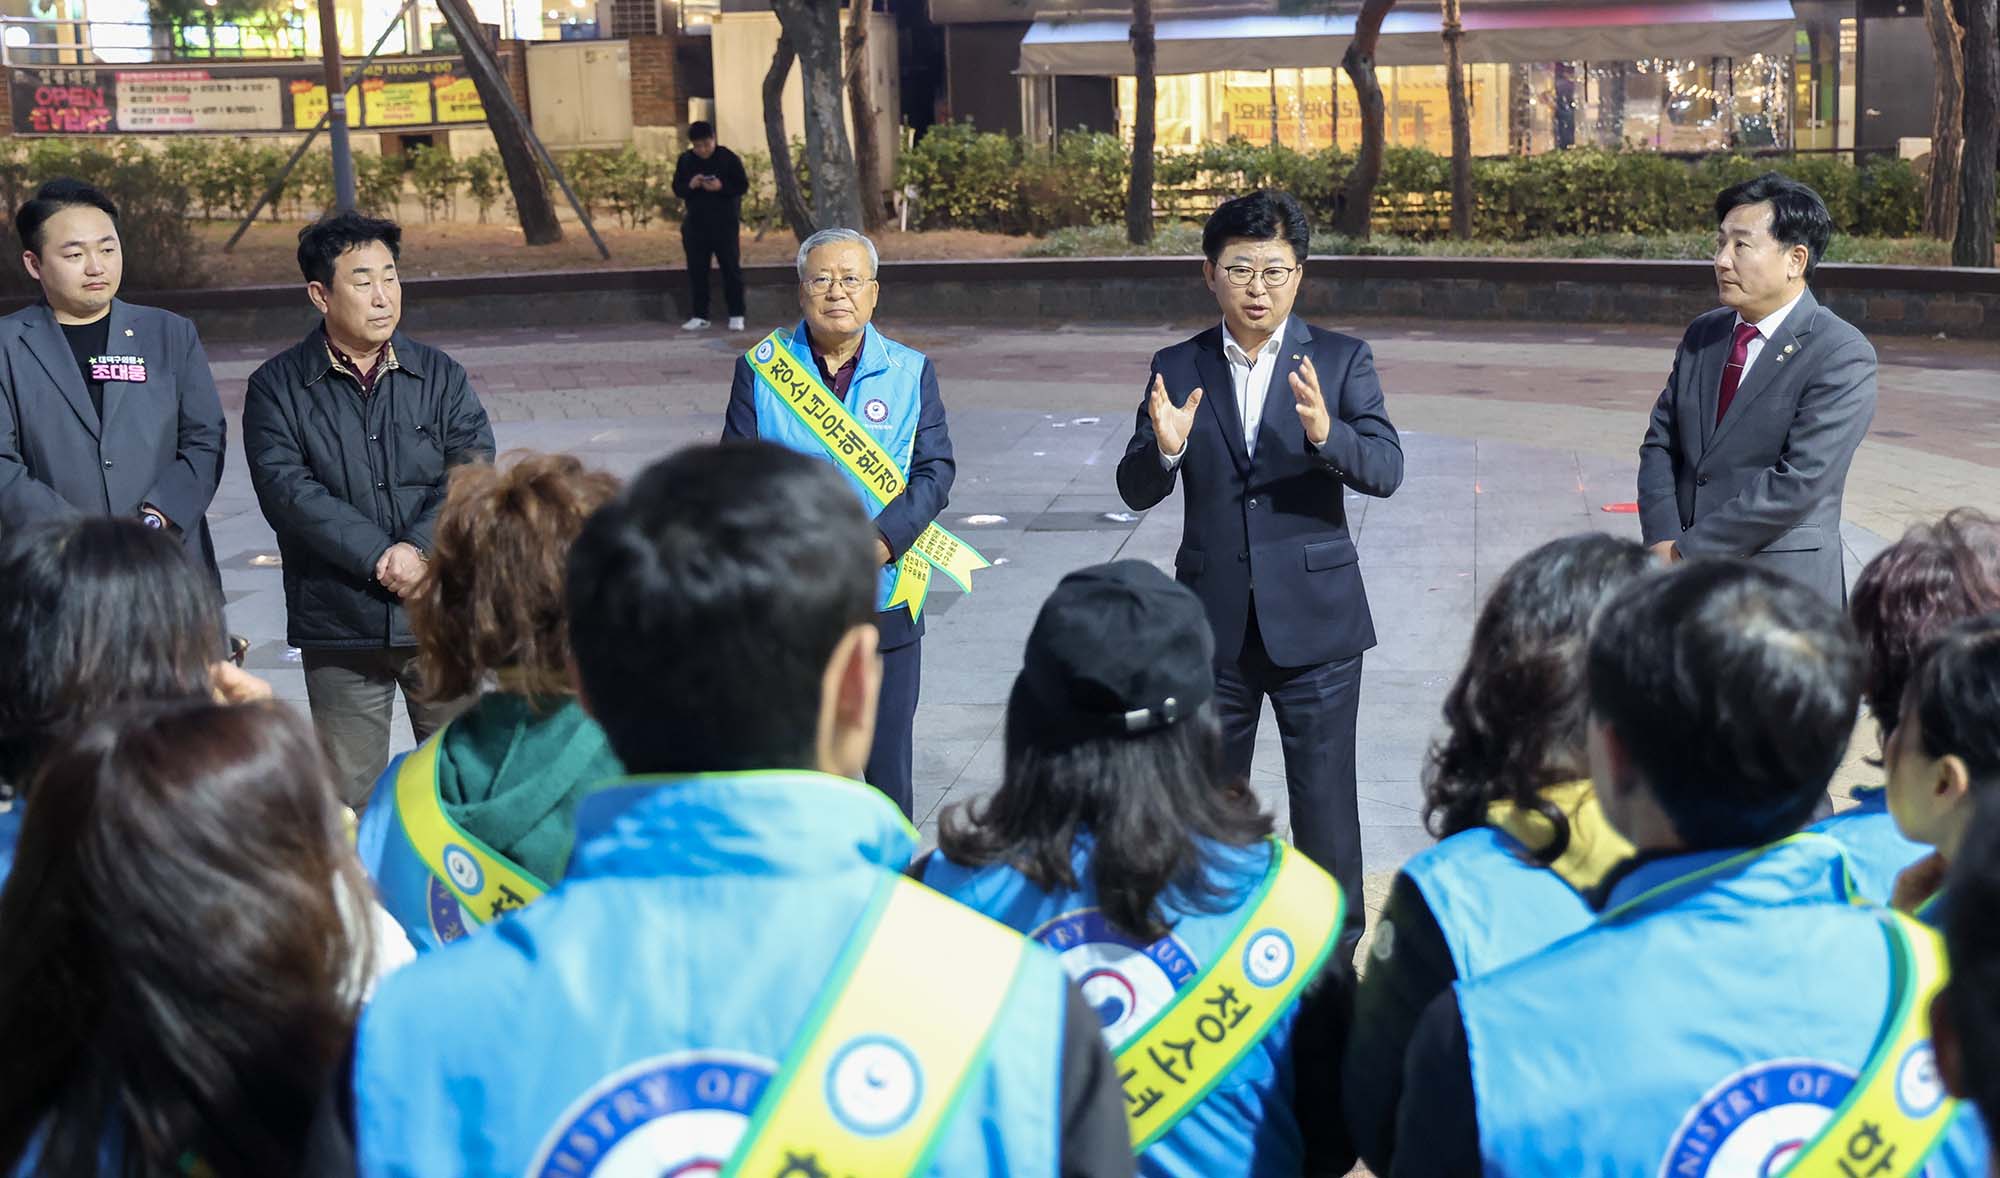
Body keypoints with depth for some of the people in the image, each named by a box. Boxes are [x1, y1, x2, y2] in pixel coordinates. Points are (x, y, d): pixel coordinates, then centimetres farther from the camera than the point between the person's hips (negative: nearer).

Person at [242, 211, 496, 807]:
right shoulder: (277, 387, 1)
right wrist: (379, 555, -18)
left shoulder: (440, 376, 7)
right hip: (338, 624, -1)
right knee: (351, 796, 6)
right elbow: (287, 489, -11)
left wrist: (419, 547, -19)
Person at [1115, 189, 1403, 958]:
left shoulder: (1340, 360, -2)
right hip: (1213, 625, 2)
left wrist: (1325, 434, -33)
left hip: (1314, 620, -2)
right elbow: (1135, 491, -1)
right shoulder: (1178, 369, 3)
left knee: (1325, 799, 3)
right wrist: (1164, 449, -24)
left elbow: (1386, 470, -13)